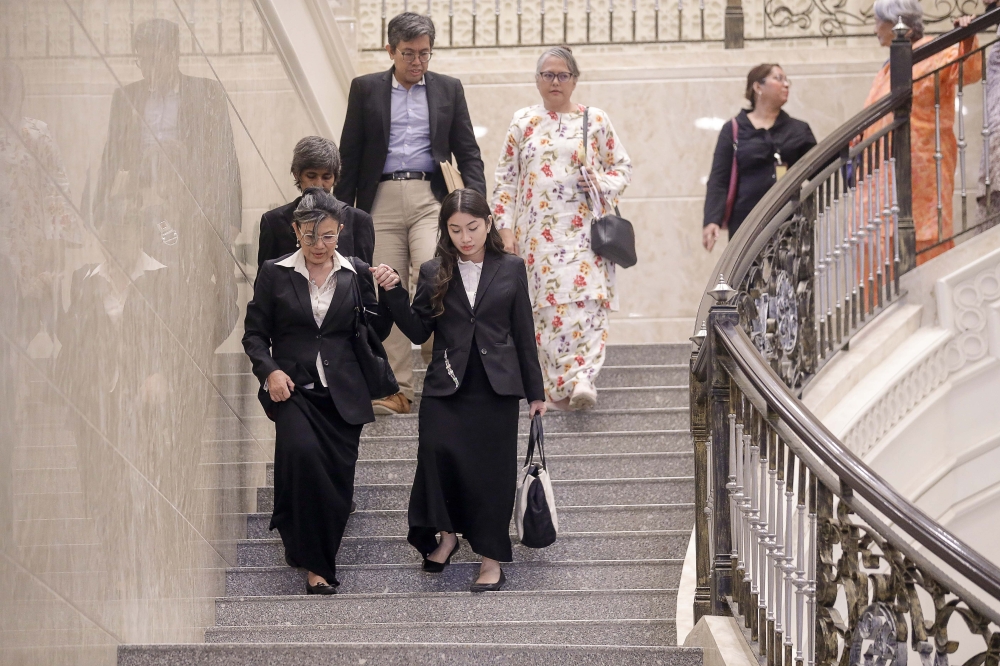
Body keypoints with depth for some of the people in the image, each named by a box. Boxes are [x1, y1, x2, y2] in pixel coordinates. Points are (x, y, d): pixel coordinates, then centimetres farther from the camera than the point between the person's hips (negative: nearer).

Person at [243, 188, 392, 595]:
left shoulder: (357, 274, 9)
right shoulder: (275, 274, 5)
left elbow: (376, 333, 10)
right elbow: (254, 332, 6)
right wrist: (270, 370, -11)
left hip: (342, 392, 3)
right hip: (293, 388, -3)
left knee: (338, 479, -2)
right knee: (302, 451, -27)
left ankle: (315, 559, 26)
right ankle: (316, 564, -17)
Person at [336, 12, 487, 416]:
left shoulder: (448, 89, 12)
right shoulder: (366, 89, 10)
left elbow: (467, 151, 12)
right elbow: (350, 154, 10)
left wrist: (477, 200, -2)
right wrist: (342, 210, 4)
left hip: (430, 196, 0)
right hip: (382, 199, 1)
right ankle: (397, 389, 4)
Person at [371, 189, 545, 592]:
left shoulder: (510, 269, 6)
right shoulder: (434, 273, 7)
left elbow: (523, 333, 9)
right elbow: (419, 332, 4)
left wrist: (535, 392, 10)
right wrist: (393, 292, -9)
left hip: (497, 388, 0)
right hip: (447, 388, 0)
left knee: (492, 470, -1)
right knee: (437, 449, -22)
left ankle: (491, 561, 10)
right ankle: (447, 532, -2)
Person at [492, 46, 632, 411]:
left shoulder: (596, 120, 8)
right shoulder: (523, 123, 11)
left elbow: (623, 167, 14)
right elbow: (505, 179, 10)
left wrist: (600, 182, -7)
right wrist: (505, 229, 2)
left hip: (584, 229, -1)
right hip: (538, 231, 1)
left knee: (587, 300, -16)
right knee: (547, 306, -4)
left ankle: (582, 379, -23)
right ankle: (558, 385, 1)